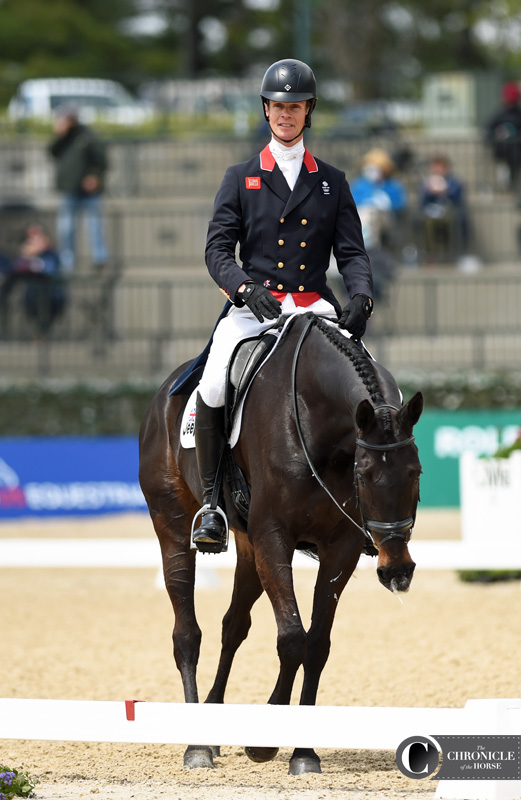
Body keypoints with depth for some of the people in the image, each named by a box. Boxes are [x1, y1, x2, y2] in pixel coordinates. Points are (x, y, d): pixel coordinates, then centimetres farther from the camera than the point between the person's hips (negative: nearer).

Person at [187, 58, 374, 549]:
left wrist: (361, 299, -11)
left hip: (313, 306, 1)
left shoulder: (332, 183, 17)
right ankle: (210, 499, -18)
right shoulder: (241, 180, 13)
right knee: (213, 388, -28)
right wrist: (247, 289, -17)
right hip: (251, 305, -1)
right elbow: (218, 249, 4)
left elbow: (352, 253, 11)